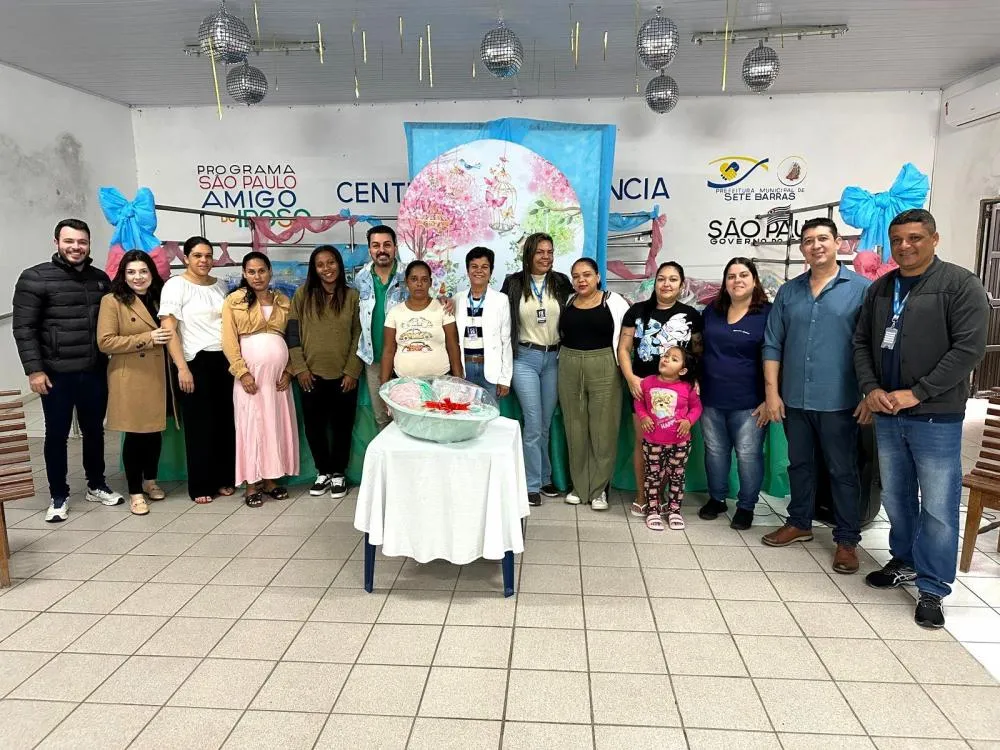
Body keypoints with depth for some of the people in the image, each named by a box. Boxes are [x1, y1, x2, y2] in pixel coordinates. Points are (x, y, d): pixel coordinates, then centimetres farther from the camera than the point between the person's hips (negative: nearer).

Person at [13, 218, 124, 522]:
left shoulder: (100, 279, 9)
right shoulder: (35, 278, -5)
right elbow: (24, 328, -8)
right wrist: (34, 370, -13)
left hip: (94, 373, 4)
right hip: (56, 374, -4)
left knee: (94, 431, 15)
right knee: (56, 435, 7)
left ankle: (96, 486, 30)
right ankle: (58, 496, 20)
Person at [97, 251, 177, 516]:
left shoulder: (159, 299, 14)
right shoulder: (112, 301, -6)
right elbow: (105, 342, -14)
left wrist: (166, 338, 7)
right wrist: (147, 339, -19)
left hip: (158, 376, 6)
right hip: (130, 379, -6)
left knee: (155, 431, 13)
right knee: (135, 434, 0)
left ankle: (150, 480, 30)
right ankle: (135, 491, 11)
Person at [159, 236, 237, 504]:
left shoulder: (220, 285, 13)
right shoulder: (176, 285, -3)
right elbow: (168, 329, -9)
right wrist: (182, 368, -16)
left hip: (224, 360, 5)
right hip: (195, 362, -5)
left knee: (225, 421, 7)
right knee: (199, 424, 3)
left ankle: (224, 479, 20)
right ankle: (200, 485, 14)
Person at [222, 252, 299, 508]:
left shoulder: (284, 301, 11)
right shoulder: (234, 300, 1)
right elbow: (229, 341, -5)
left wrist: (289, 371, 0)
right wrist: (242, 372, -13)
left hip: (278, 373, 4)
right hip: (250, 373, -3)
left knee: (276, 425, 6)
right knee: (251, 426, 1)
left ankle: (270, 479, 17)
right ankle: (251, 484, 9)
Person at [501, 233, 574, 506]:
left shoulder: (561, 282, 4)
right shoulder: (513, 283, -1)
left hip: (554, 359, 3)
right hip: (525, 358, -2)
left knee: (546, 424, 11)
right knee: (533, 423, -5)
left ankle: (544, 478, 25)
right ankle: (533, 484, 5)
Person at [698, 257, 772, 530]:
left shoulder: (767, 313, -5)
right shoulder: (712, 311, 9)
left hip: (749, 403, -4)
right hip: (711, 399, 5)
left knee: (749, 455, 3)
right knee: (715, 452, 14)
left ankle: (746, 506, 19)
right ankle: (716, 499, 30)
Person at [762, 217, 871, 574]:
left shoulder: (862, 288, -3)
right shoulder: (788, 292, 7)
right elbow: (772, 344, 7)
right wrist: (772, 391, 1)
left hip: (839, 401, -3)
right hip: (794, 400, 4)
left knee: (843, 471, 6)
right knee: (799, 464, 16)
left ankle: (847, 540, 18)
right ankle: (799, 523, 32)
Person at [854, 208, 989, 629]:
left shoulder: (960, 285, -6)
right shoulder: (879, 289, 11)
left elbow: (969, 349, -13)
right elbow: (862, 342, 12)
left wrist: (916, 394, -16)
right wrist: (870, 389, -3)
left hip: (936, 417, -5)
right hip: (886, 415, 5)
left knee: (938, 508, 1)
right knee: (896, 497, 16)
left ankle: (933, 589, 14)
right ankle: (905, 563, 35)